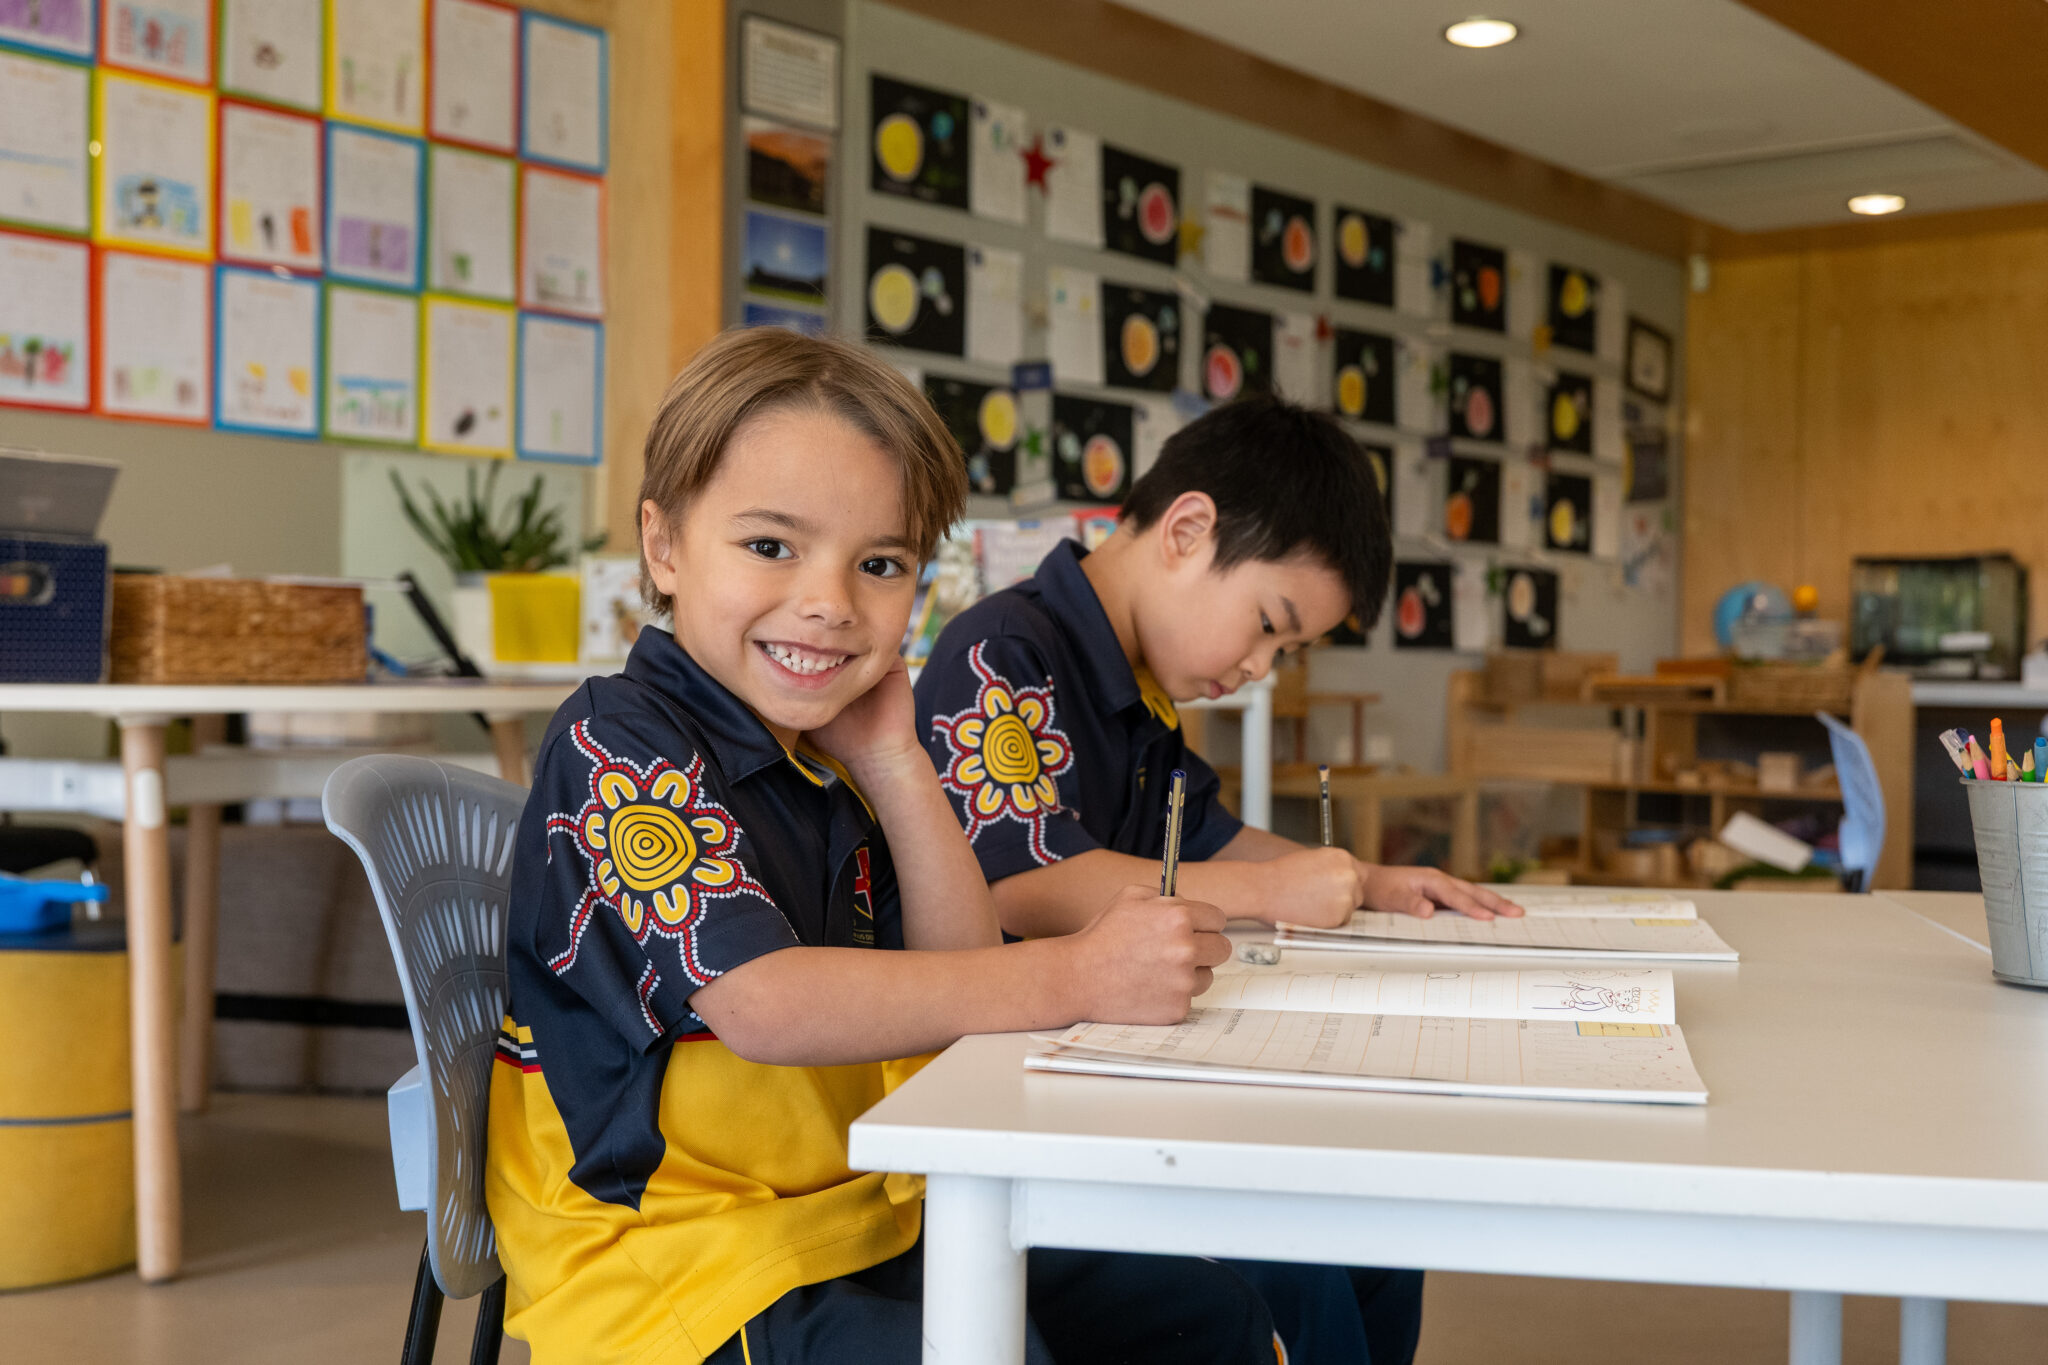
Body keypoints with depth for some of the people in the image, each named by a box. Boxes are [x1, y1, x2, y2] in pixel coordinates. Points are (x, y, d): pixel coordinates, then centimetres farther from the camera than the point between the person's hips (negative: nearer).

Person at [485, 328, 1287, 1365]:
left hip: (861, 1235, 9)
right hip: (675, 1278, -8)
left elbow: (957, 976, 6)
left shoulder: (825, 765, 11)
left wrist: (893, 764, -2)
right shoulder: (620, 748, -16)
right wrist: (1078, 977, -29)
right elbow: (764, 1004, -28)